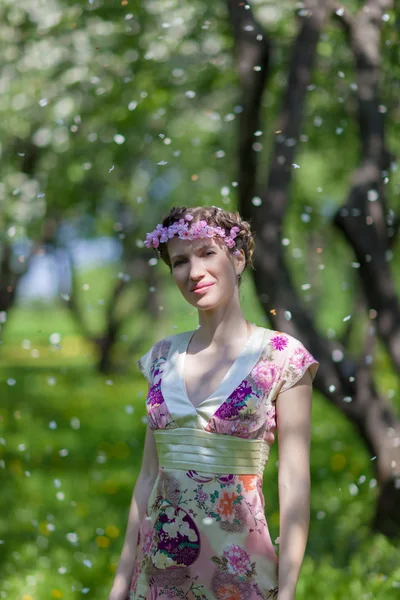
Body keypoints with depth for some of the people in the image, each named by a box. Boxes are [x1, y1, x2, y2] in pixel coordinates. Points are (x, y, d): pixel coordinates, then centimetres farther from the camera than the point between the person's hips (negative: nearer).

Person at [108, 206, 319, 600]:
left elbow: (294, 481, -9)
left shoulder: (282, 356, -6)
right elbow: (149, 474, 10)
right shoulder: (164, 357, 7)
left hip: (236, 567, -4)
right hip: (159, 565, 4)